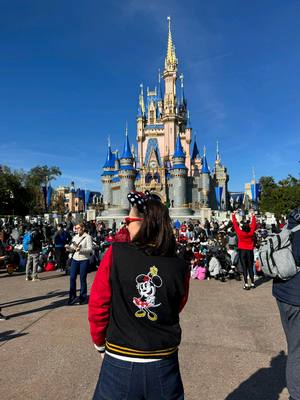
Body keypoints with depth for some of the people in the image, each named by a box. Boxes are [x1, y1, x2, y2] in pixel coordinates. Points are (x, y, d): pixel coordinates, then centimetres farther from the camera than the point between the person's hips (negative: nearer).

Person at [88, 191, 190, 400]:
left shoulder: (116, 253, -18)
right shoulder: (180, 267, -12)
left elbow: (98, 305, -9)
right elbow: (178, 308, 4)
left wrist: (100, 343, 7)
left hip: (119, 362, -2)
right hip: (164, 364, 2)